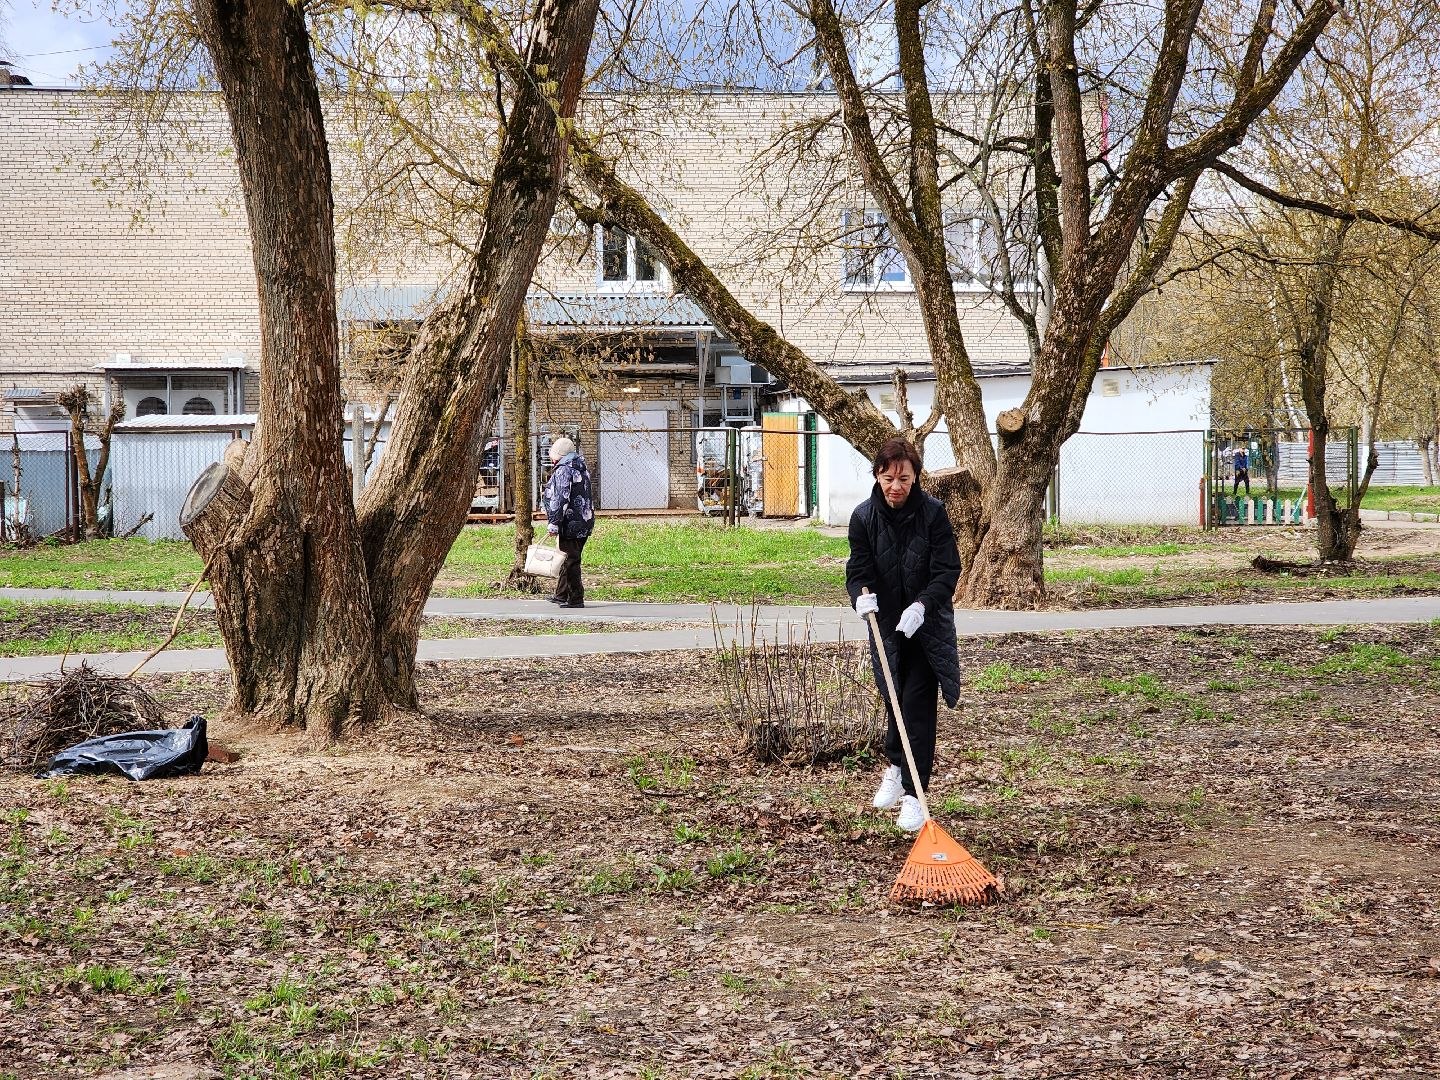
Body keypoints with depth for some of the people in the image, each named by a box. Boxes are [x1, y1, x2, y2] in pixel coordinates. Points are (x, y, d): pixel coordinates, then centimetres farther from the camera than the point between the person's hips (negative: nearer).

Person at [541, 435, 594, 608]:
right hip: (585, 523, 10)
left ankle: (576, 599, -4)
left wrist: (553, 523, -19)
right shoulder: (581, 469, 17)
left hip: (571, 524, -10)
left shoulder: (563, 471, -13)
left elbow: (560, 499, -20)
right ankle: (561, 595, 26)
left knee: (571, 561, -5)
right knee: (569, 560, 18)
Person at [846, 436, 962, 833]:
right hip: (886, 625, 2)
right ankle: (896, 767, 40)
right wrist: (861, 595, -29)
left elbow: (947, 570, -14)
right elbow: (857, 570, -6)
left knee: (919, 703, -7)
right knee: (894, 699, 13)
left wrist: (921, 606, -29)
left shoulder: (933, 512, -13)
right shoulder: (864, 517, -6)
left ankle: (914, 794, -1)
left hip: (927, 625, -2)